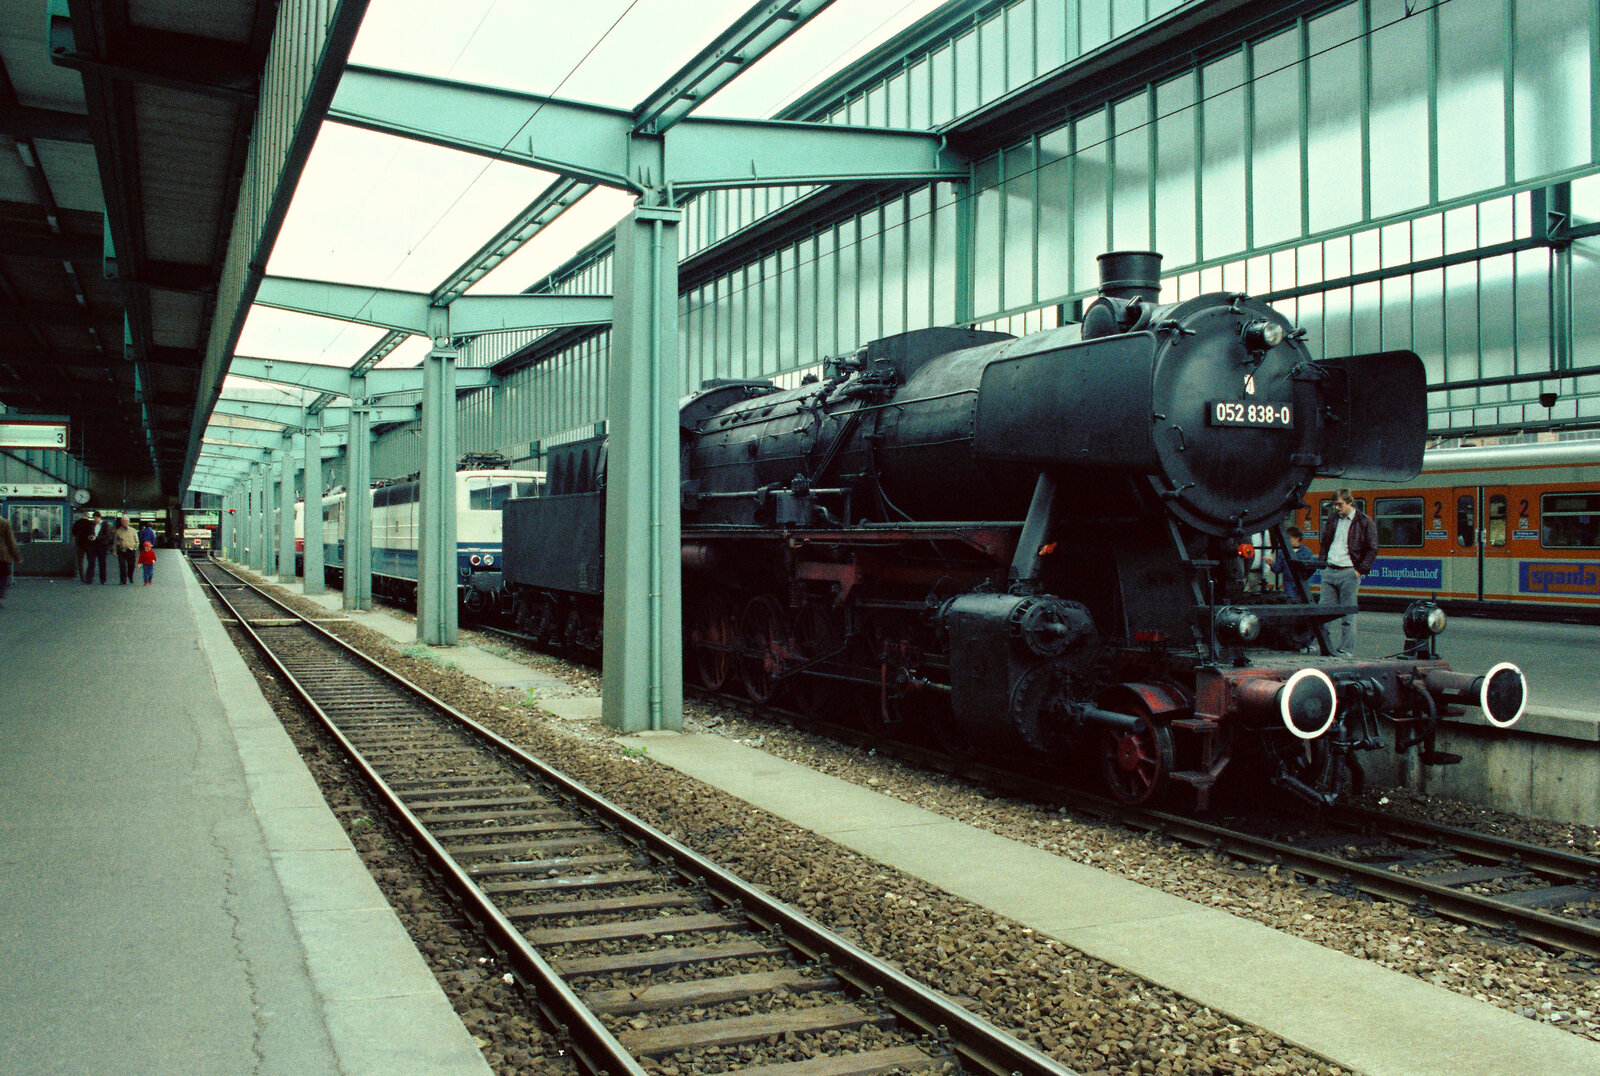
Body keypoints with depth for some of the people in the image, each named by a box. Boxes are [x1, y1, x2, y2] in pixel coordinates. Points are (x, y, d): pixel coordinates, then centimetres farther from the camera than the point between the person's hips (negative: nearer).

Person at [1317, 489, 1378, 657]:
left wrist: (1360, 570, -8)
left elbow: (1372, 549, -3)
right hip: (1329, 572, 5)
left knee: (1347, 614, -2)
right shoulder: (1332, 519, 14)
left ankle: (1346, 650, 3)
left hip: (1349, 573, -5)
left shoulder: (1365, 522, -2)